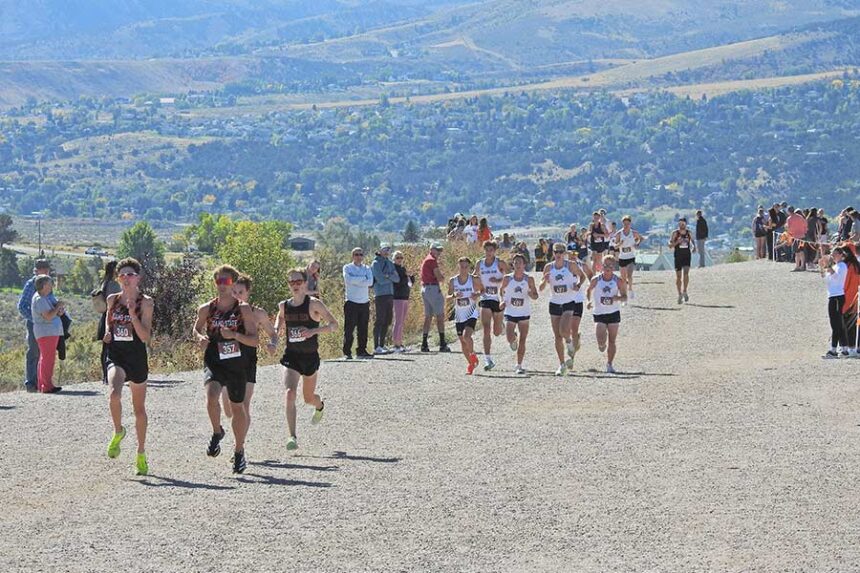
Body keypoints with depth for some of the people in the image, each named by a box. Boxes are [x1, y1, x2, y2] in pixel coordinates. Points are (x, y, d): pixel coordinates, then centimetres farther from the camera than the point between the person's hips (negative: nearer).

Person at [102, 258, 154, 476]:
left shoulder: (145, 302, -7)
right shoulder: (112, 299, 5)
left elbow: (146, 337, -14)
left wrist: (132, 313, -23)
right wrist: (107, 332, 3)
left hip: (137, 357, -2)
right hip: (116, 355, 2)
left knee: (139, 408, 10)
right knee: (114, 394, -28)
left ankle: (141, 454, 25)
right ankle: (118, 431, 0)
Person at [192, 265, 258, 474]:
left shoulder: (243, 309, -5)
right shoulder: (206, 309, 0)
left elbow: (254, 340, -7)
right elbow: (197, 328, 17)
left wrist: (235, 335, -24)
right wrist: (200, 337, -5)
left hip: (237, 364, 0)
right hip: (214, 363, 0)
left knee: (237, 407, 12)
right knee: (211, 396, -28)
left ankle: (239, 451, 30)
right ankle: (217, 432, -1)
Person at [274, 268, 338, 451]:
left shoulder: (314, 304, -10)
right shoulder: (284, 306, 2)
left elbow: (334, 324, -12)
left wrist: (314, 331, -26)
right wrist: (276, 329, 3)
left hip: (310, 357, -2)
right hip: (291, 356, 2)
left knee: (308, 398, 16)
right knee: (290, 393, -21)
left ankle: (320, 406, 56)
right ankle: (292, 437, -23)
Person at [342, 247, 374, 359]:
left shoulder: (367, 269, 12)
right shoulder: (347, 268, 4)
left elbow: (370, 282, -5)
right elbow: (348, 280, -16)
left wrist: (355, 281, -11)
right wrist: (363, 278, -9)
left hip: (364, 302, 4)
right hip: (351, 302, -4)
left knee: (363, 328, 4)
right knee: (349, 328, -5)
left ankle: (362, 350, 11)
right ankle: (347, 352, -2)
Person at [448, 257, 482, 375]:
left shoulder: (474, 280, -6)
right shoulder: (453, 281, -2)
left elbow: (483, 290, 8)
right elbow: (448, 297, 2)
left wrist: (478, 295, -14)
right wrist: (454, 296, -20)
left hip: (471, 313, -3)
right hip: (459, 315, 3)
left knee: (466, 336, -24)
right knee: (462, 341, 9)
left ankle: (473, 354, 4)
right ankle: (470, 363, 29)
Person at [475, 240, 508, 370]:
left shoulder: (500, 263, -5)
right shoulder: (479, 264, 5)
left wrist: (498, 280, -21)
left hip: (498, 299, -2)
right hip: (485, 300, 2)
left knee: (497, 332, 10)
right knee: (486, 330, -11)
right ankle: (488, 360, -12)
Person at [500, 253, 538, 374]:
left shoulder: (529, 279, -3)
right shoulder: (507, 279, -4)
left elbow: (535, 296, 5)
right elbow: (502, 291, 12)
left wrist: (531, 294, -18)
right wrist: (503, 301, -7)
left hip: (524, 313, 0)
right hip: (510, 313, 0)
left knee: (522, 341, -1)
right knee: (510, 338, -10)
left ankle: (519, 365, 9)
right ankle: (514, 340, 29)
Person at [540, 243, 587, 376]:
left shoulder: (571, 265, -5)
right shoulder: (548, 267, 1)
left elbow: (582, 276, 10)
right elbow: (541, 288, 6)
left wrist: (578, 285, -9)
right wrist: (545, 280, -16)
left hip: (569, 303, -3)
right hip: (554, 303, 3)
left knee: (564, 330, -22)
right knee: (557, 336, 3)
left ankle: (569, 342, 15)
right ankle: (562, 364, 13)